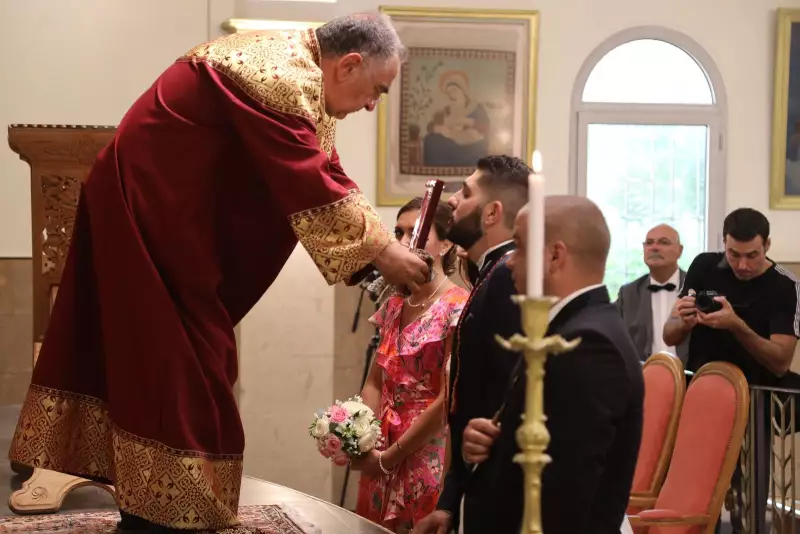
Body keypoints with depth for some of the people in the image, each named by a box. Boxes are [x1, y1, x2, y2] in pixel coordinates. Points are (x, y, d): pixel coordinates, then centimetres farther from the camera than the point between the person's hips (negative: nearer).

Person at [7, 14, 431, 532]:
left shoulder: (301, 73, 9)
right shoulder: (282, 76, -23)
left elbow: (324, 174, 10)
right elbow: (308, 184, -26)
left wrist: (382, 244, 1)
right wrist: (381, 251, -19)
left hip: (173, 209, 10)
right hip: (150, 204, -10)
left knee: (157, 347, 14)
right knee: (174, 354, -5)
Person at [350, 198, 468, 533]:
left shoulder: (458, 308, -13)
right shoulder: (394, 307, 9)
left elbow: (448, 401, -17)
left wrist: (389, 457, -11)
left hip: (429, 461, -7)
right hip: (382, 462, 7)